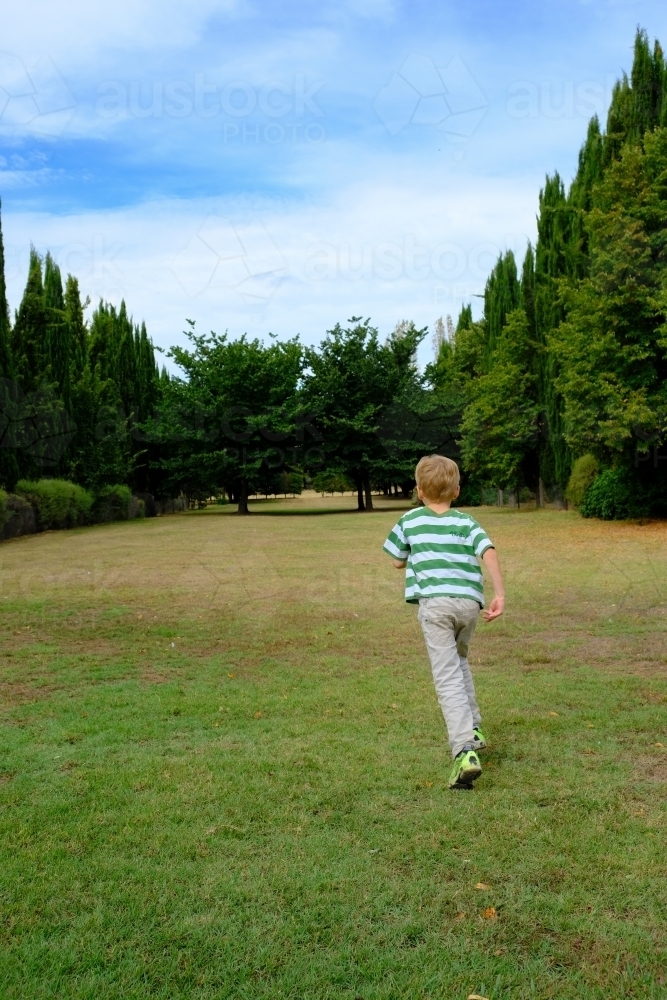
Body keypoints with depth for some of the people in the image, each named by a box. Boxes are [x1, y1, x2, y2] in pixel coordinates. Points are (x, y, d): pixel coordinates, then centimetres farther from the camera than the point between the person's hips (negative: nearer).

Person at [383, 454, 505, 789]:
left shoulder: (410, 521, 11)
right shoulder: (467, 523, 13)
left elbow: (397, 562, 20)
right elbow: (489, 552, -3)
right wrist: (500, 595, -6)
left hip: (434, 601, -3)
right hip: (469, 601, 3)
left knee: (447, 678, -5)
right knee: (458, 659, 30)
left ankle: (466, 751, -19)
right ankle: (472, 729, 29)